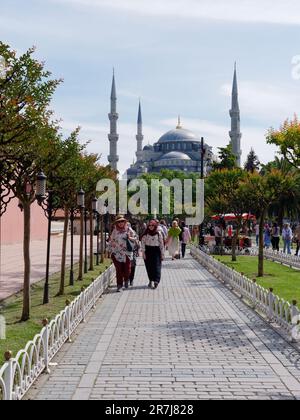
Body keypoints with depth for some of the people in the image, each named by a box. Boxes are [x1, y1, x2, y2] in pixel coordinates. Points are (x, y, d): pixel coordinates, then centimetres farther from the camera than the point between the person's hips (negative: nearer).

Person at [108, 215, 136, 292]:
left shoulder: (129, 230, 4)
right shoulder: (115, 231, 7)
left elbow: (134, 238, 9)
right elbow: (111, 241, 13)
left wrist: (129, 238, -11)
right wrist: (110, 250, 4)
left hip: (127, 253, 0)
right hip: (117, 253, 0)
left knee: (127, 269, 0)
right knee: (119, 270, -2)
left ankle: (126, 280, 32)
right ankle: (119, 285, 5)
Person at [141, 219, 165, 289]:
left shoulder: (158, 233, 1)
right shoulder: (146, 234, 4)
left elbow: (161, 244, 3)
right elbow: (143, 243, 2)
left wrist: (162, 254, 1)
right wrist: (143, 252, -6)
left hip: (156, 251, -1)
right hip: (148, 250, 1)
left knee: (156, 266, -9)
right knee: (149, 267, 4)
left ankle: (156, 281, -13)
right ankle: (151, 280, 16)